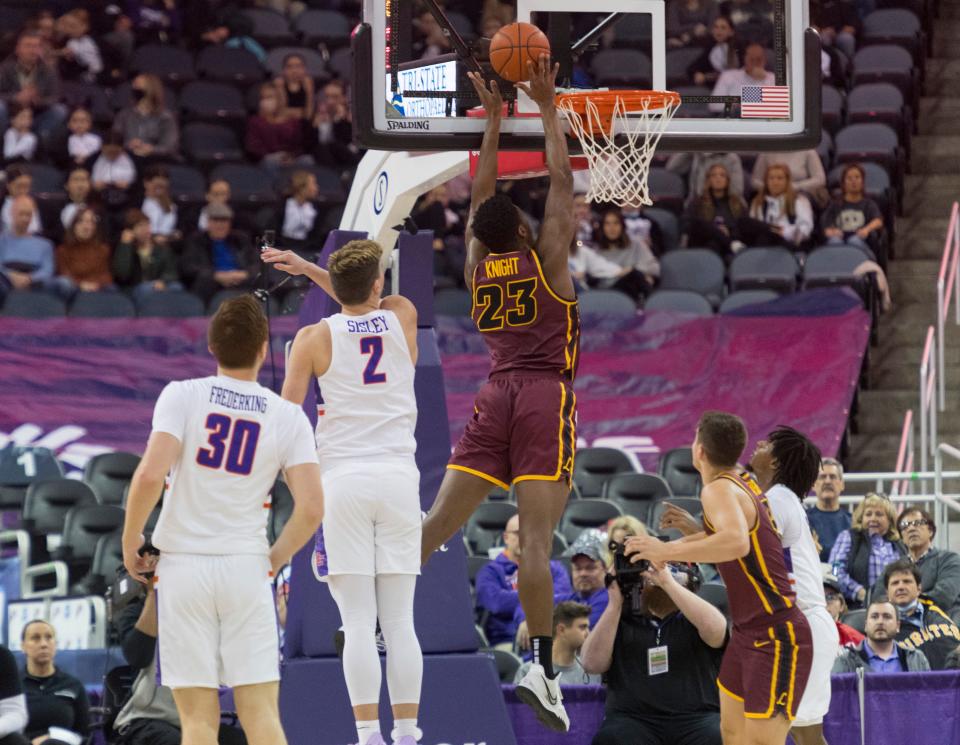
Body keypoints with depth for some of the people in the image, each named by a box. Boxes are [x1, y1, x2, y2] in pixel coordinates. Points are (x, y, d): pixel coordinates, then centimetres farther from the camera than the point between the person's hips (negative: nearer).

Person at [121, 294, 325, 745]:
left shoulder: (183, 396, -4)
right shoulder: (288, 416, 1)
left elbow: (150, 474, -16)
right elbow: (311, 508, -6)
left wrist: (130, 545, -2)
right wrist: (274, 560, 11)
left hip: (183, 567, -1)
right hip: (247, 568, 1)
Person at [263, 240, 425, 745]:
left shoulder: (314, 338, -2)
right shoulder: (402, 317, 5)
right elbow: (373, 304, 30)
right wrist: (306, 268, 28)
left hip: (342, 480, -2)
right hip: (398, 477, 2)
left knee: (359, 623, -3)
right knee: (400, 622, 4)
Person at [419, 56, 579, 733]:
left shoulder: (477, 268, 13)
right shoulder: (547, 259, 2)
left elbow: (481, 196, 26)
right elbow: (562, 182, 7)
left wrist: (494, 120, 29)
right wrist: (547, 108, 12)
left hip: (496, 397, 4)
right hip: (547, 398, -4)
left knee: (439, 521, 3)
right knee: (537, 537, -14)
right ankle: (542, 667, -21)